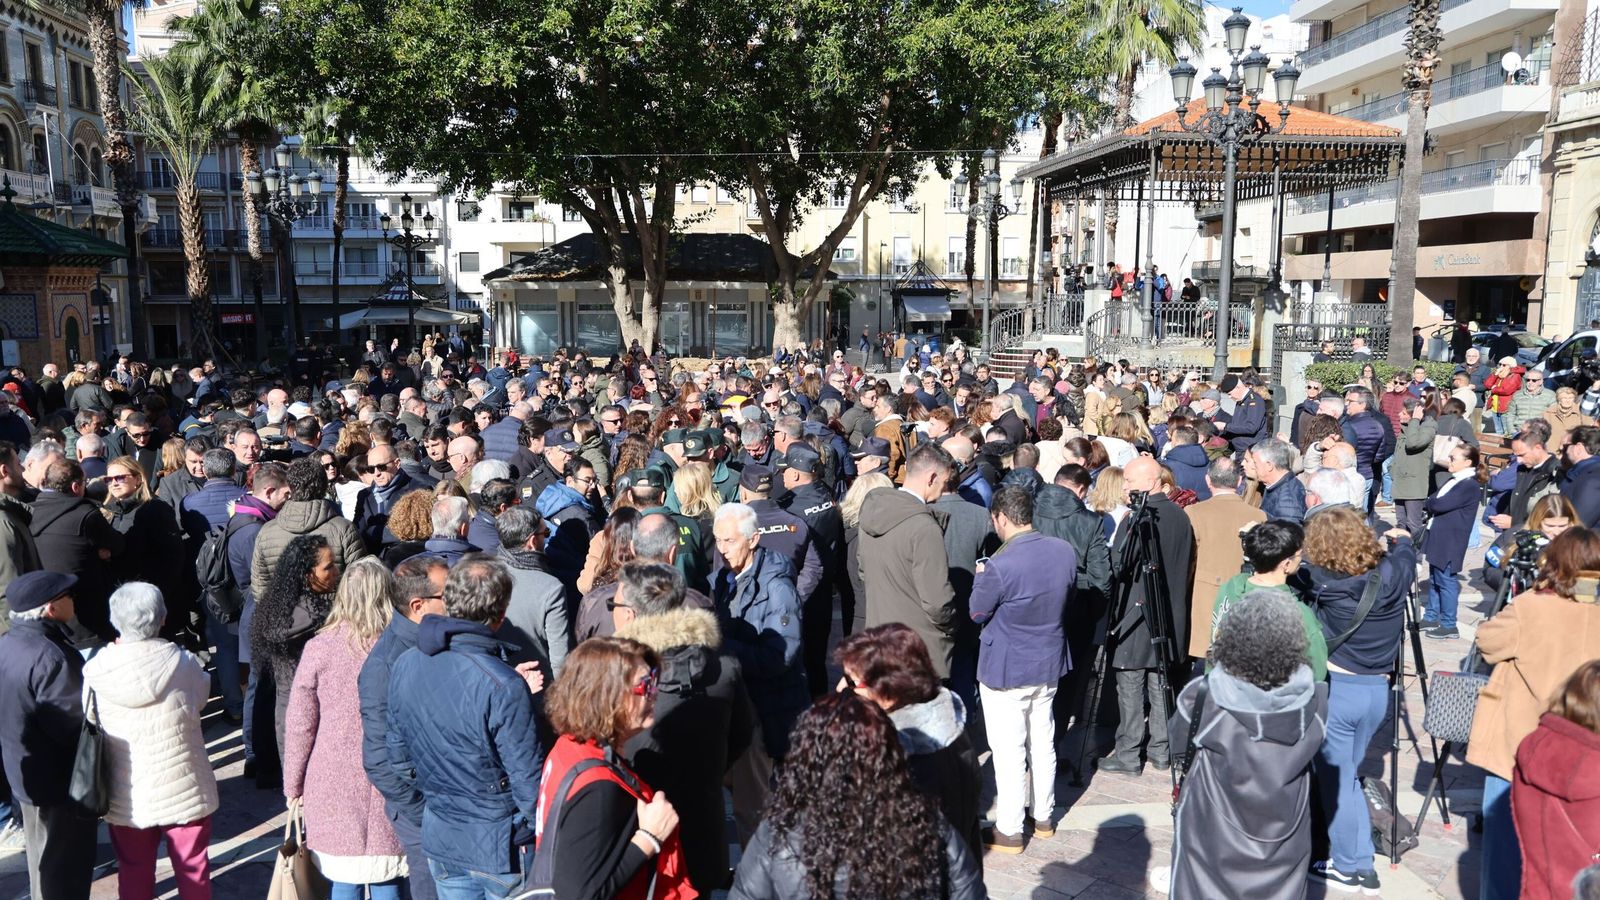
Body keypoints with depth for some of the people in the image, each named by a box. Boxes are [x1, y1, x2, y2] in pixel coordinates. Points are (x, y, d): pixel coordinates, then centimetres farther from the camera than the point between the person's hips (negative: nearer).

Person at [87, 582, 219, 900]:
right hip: (183, 788, -1)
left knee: (134, 871, 19)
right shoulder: (183, 663, -17)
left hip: (125, 795, 1)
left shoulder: (96, 670, -15)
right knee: (192, 866, 16)